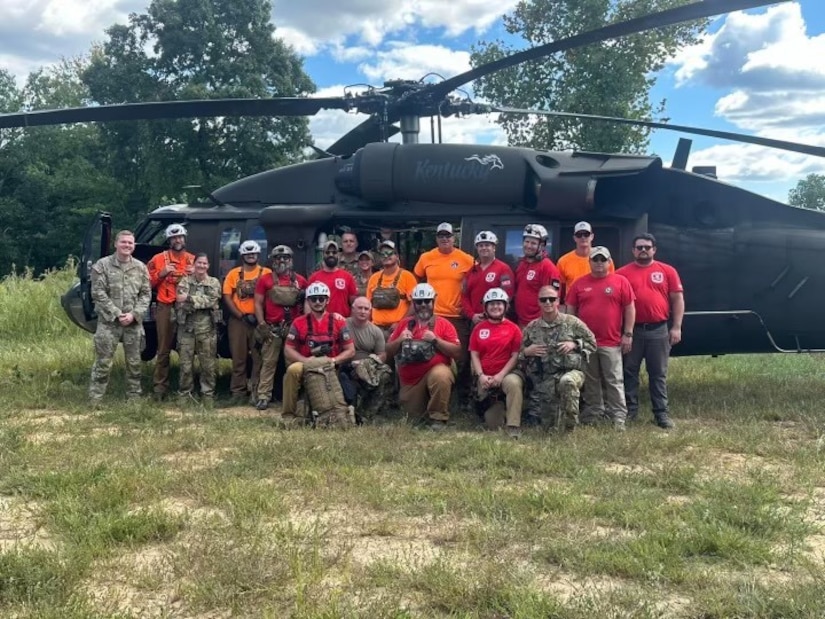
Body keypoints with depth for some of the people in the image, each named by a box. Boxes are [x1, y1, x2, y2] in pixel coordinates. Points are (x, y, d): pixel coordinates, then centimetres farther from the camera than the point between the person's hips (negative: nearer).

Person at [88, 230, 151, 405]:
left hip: (134, 323, 3)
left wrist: (134, 314, -10)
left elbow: (146, 294, 5)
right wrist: (117, 314, -14)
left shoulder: (140, 267, 7)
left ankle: (134, 397, 22)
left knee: (134, 363, 11)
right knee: (103, 362, -3)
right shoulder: (102, 265, -2)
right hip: (108, 321, -3)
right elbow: (98, 294, -8)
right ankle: (95, 399, 3)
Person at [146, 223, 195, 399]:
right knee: (164, 350, -1)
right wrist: (162, 273, -9)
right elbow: (148, 283, 6)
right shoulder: (159, 259, 7)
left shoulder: (193, 259, 14)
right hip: (166, 309, -2)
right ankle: (160, 386, 3)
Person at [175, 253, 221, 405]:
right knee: (186, 363, 3)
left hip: (207, 328, 0)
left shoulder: (214, 282, 7)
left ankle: (208, 394, 12)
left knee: (208, 364, 2)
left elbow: (211, 301, -10)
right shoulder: (184, 281, 8)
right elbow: (180, 303, -6)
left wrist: (190, 299, -14)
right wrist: (202, 303, -13)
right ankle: (184, 393, 15)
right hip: (186, 326, 0)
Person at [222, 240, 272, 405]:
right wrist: (242, 316, -7)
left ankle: (256, 391, 3)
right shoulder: (233, 274, 10)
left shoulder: (266, 273, 5)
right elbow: (227, 297, 3)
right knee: (239, 358, 4)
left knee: (259, 357, -3)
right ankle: (238, 391, 10)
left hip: (259, 320, -1)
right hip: (237, 320, 1)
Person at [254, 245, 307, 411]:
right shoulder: (265, 279, 3)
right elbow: (258, 303, 2)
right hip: (272, 328, -2)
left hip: (294, 327, 2)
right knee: (269, 362, -3)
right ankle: (263, 396, -1)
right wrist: (262, 325, -6)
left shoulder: (300, 280, 8)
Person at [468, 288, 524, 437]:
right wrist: (481, 376, -11)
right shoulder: (479, 328, 6)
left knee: (514, 383, -40)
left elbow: (515, 356, -5)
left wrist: (501, 375, -16)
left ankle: (514, 428, -33)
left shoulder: (513, 328, -1)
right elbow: (474, 354, 3)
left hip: (506, 373, -2)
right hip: (484, 378, 2)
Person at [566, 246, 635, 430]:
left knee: (614, 381, 1)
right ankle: (592, 414, 22)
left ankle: (619, 417, 6)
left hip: (611, 342, -2)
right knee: (590, 381, 12)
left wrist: (628, 334, -4)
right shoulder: (579, 283, 6)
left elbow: (630, 308, 0)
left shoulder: (620, 281, 0)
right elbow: (571, 310, 9)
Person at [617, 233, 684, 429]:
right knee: (629, 372, 7)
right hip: (632, 330, 0)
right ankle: (630, 409, 18)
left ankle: (662, 413, 11)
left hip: (659, 330, 0)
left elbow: (677, 299, 5)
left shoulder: (667, 271, 5)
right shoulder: (623, 273, 3)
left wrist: (676, 327, -2)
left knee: (658, 373, 6)